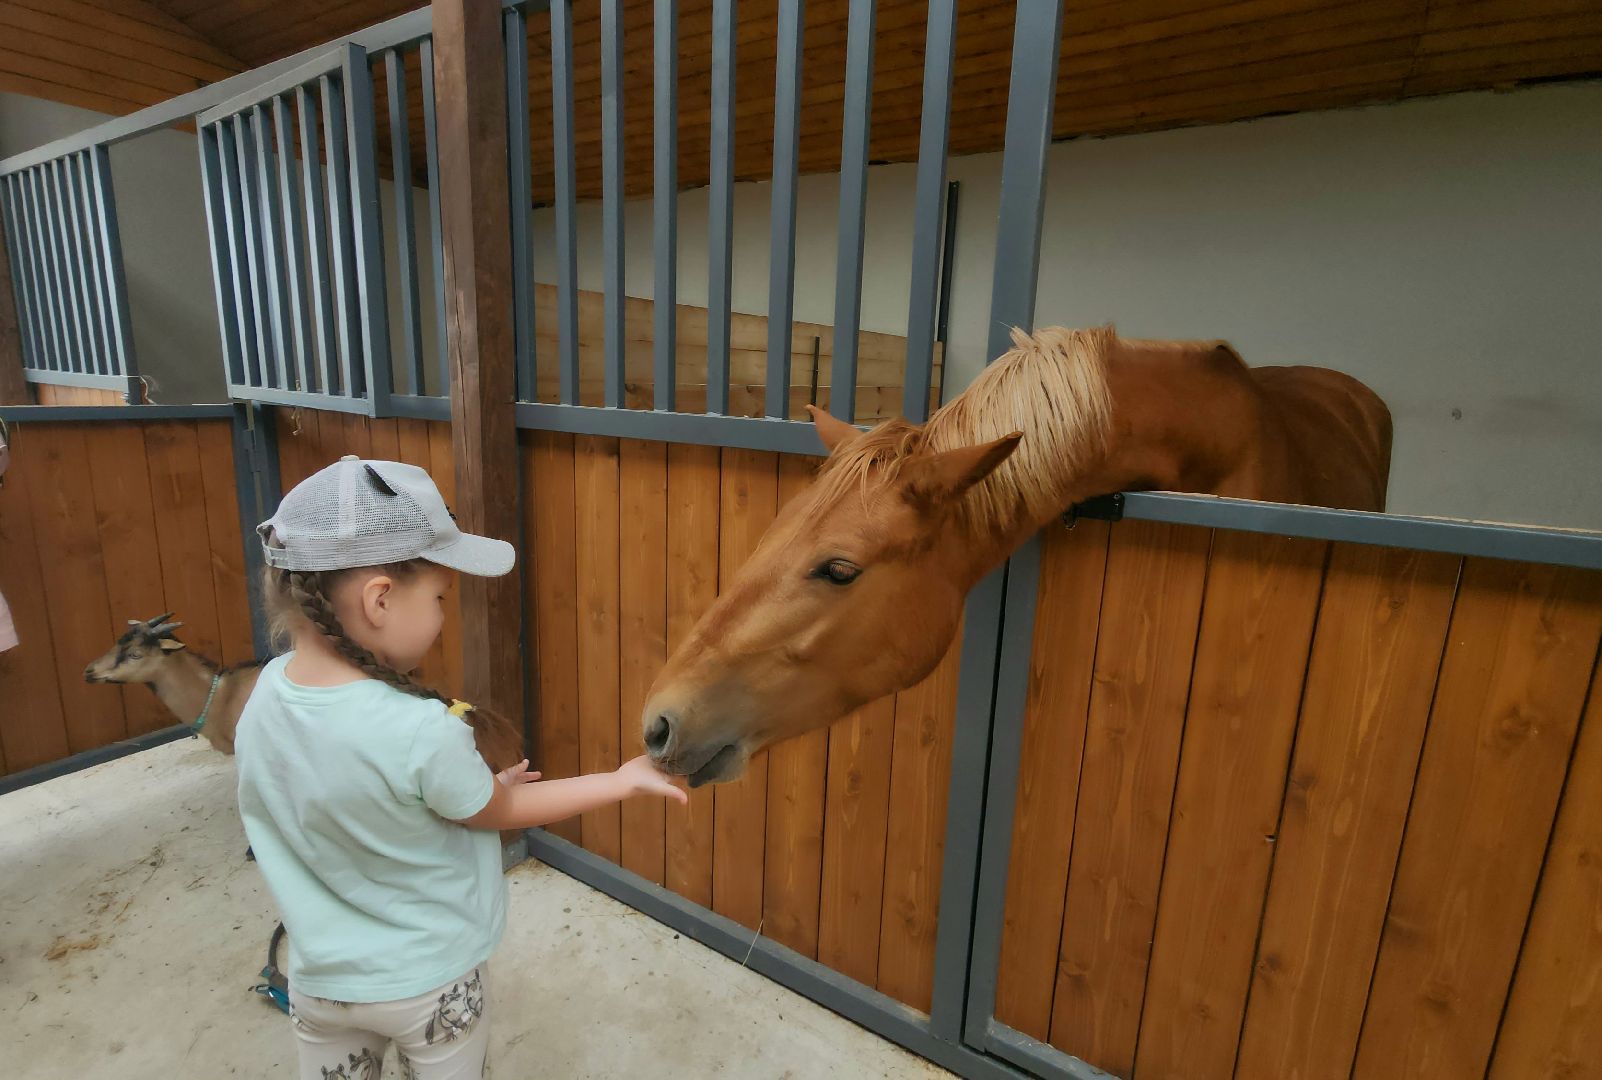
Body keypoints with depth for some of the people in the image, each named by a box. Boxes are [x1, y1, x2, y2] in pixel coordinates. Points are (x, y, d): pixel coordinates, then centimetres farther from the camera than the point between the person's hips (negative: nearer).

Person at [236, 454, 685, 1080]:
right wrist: (624, 782, -7)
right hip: (432, 980, -4)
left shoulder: (265, 694, -15)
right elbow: (502, 812, -16)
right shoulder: (421, 733, -35)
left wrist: (469, 785, 1)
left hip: (321, 978, 5)